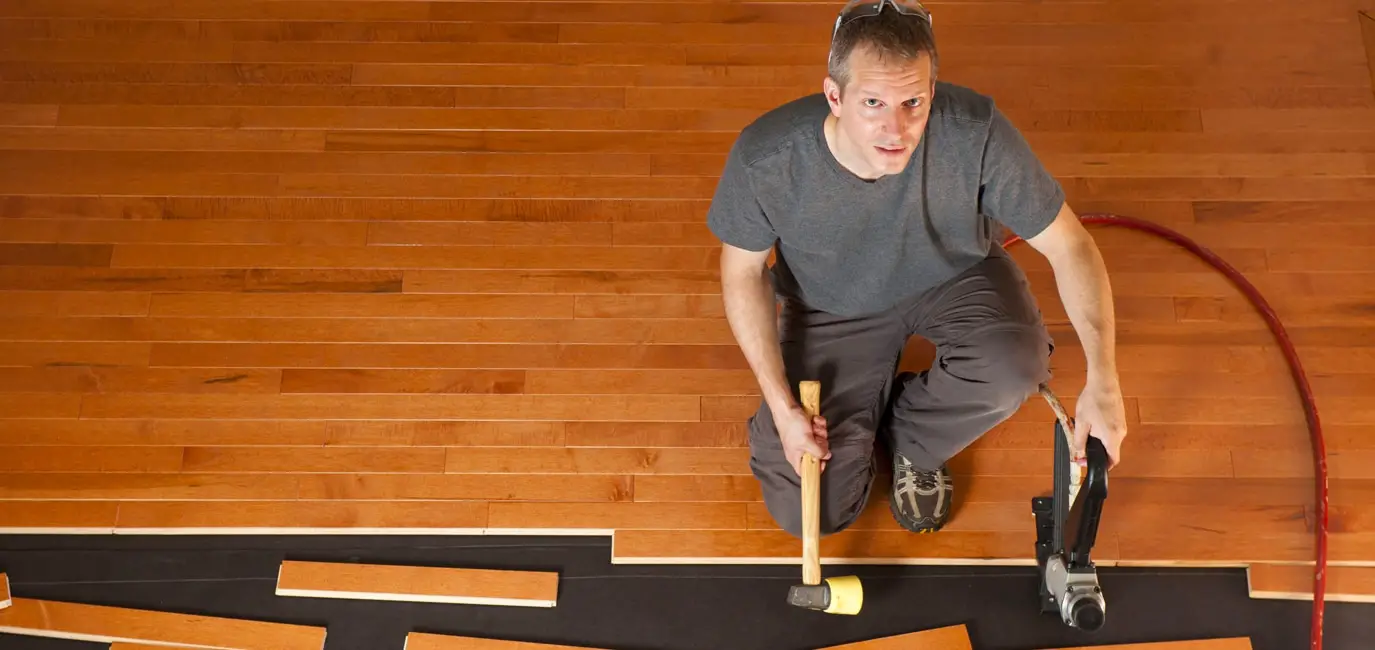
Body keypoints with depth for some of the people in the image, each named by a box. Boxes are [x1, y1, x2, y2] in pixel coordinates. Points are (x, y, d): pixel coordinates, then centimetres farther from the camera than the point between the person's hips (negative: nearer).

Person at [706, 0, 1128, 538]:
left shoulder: (975, 132, -34)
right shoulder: (765, 157, -32)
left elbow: (1068, 245, -22)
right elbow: (743, 272, -13)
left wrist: (1102, 379, -32)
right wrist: (781, 405, -16)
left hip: (952, 277, 1)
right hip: (832, 308, 0)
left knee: (1014, 369, -33)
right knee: (809, 513, -7)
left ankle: (911, 439, 2)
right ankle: (868, 412, 26)